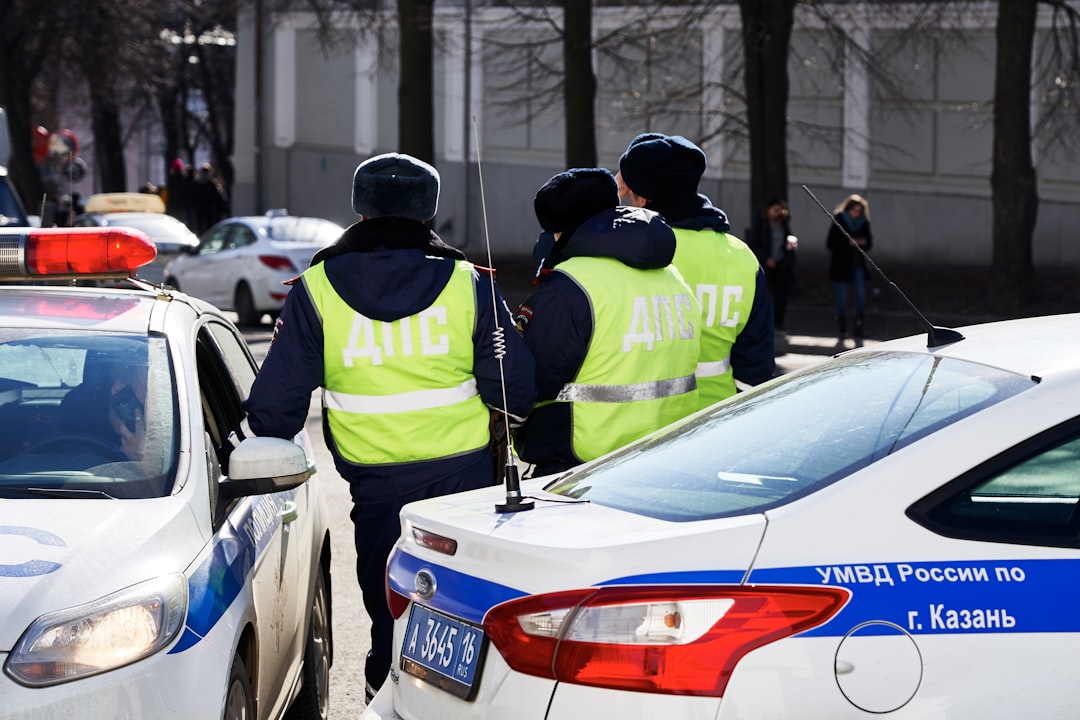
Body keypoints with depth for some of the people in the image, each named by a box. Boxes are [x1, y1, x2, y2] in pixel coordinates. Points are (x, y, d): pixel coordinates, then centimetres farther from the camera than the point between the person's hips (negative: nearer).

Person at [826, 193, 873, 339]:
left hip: (857, 265, 3)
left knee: (861, 295, -5)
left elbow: (870, 242, 11)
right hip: (840, 265, -3)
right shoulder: (838, 220, -6)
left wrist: (864, 242, -13)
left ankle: (859, 326, 5)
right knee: (842, 297, 1)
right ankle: (842, 329, 9)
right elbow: (830, 243, -9)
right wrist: (848, 242, -20)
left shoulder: (863, 222, 4)